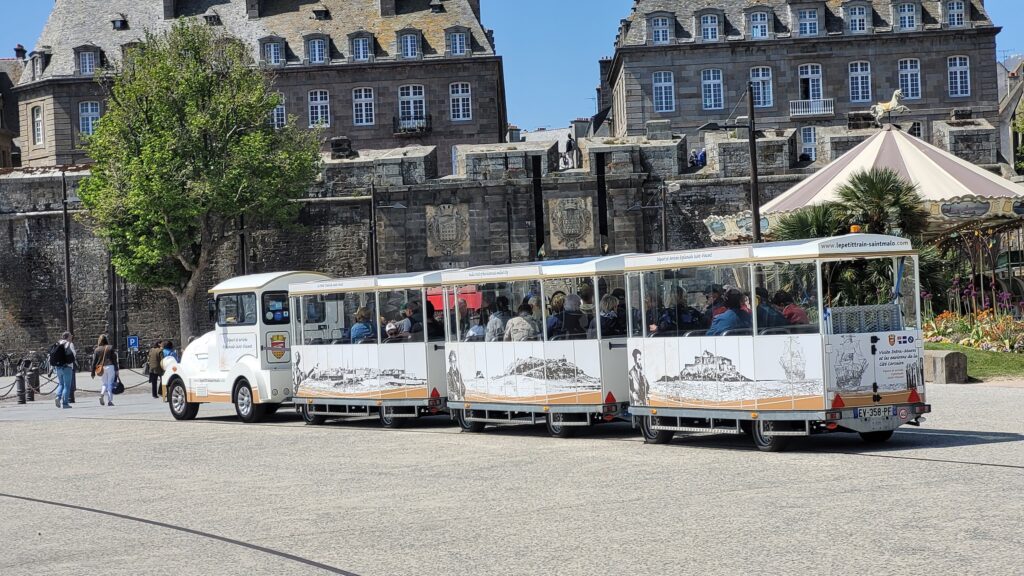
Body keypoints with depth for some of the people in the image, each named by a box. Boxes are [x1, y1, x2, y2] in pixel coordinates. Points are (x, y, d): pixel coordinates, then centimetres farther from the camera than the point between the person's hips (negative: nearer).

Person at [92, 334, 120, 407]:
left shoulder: (97, 349, 5)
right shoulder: (110, 348, 1)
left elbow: (94, 361, 3)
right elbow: (114, 359, -2)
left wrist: (93, 372, 7)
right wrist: (116, 369, 2)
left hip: (101, 368, 2)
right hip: (110, 367, -2)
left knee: (105, 383, 17)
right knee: (110, 384, 1)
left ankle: (102, 394, -10)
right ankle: (110, 401, -4)